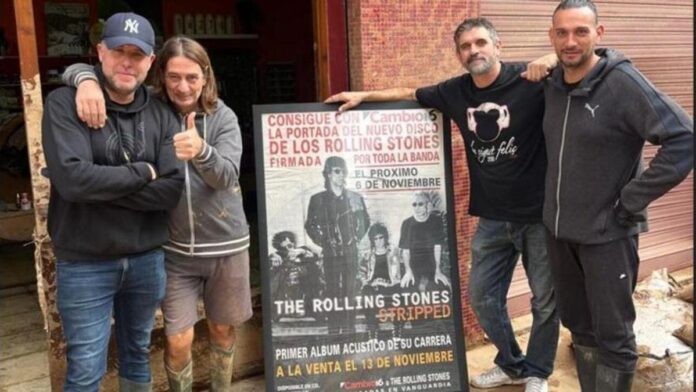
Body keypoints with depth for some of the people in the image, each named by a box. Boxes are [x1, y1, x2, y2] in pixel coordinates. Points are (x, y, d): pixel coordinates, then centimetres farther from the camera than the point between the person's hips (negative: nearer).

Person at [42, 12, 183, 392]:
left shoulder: (161, 115, 1)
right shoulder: (64, 103, -9)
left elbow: (173, 189, -10)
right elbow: (71, 177, -23)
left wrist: (100, 186, -17)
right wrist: (142, 172, -13)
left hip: (147, 259, 4)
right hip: (84, 264, -3)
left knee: (137, 354, 20)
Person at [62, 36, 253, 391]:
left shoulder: (223, 118, -6)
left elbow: (227, 177, -20)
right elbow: (77, 69, -4)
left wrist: (201, 151, -41)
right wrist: (86, 80, -29)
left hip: (225, 246, 0)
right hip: (175, 249, 0)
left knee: (222, 331, 16)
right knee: (178, 341, 1)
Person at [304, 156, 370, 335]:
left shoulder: (355, 198, 8)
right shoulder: (318, 199, 2)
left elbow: (365, 221, 17)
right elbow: (310, 225, 7)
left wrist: (357, 238, 7)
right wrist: (322, 241, -1)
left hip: (350, 250, 2)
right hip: (331, 251, -1)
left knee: (350, 291, 1)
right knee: (332, 291, -2)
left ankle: (349, 330, 9)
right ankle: (334, 330, 4)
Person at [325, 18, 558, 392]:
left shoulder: (530, 80, -13)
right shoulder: (455, 92, 2)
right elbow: (410, 93, 17)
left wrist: (553, 60, -31)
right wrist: (364, 95, 13)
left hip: (538, 214, -4)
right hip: (492, 219, 5)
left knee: (546, 299, 10)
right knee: (482, 296, 13)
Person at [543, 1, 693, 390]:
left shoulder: (623, 83, -17)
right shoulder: (552, 84, 2)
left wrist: (631, 201, -19)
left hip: (607, 233, -6)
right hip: (559, 230, 6)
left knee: (613, 336, 6)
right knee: (579, 326, 19)